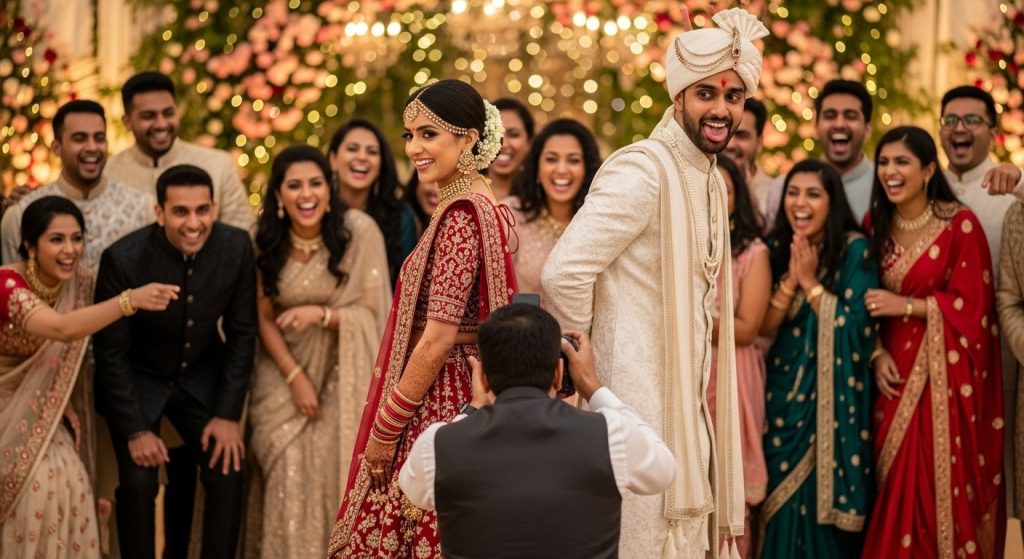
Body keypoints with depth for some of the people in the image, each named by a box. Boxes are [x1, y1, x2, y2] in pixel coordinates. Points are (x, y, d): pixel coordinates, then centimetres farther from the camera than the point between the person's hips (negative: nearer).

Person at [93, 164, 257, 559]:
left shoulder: (236, 247, -17)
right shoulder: (123, 259, -25)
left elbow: (241, 333, -5)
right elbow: (110, 351, -16)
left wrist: (228, 414, -7)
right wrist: (135, 430, -15)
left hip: (202, 376, 3)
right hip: (137, 381, -3)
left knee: (227, 474, -7)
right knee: (139, 484, -14)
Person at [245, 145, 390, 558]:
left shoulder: (359, 231, -13)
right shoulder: (268, 242, -3)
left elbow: (372, 312, -10)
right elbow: (265, 318, 2)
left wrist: (320, 314, -26)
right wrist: (295, 376, -10)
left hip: (342, 375, -2)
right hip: (284, 371, 2)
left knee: (331, 471, -12)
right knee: (288, 467, -10)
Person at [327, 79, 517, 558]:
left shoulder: (461, 216, -16)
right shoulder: (479, 207, 13)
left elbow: (438, 339, -20)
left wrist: (384, 429, -13)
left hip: (436, 410, -10)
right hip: (454, 400, 10)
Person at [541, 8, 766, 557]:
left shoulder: (710, 180, 13)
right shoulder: (641, 171, -16)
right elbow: (564, 273, -23)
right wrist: (580, 363, -11)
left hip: (686, 404, 9)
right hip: (640, 402, -9)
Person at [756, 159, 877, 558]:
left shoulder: (855, 250, -8)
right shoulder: (776, 249, 5)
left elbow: (856, 326, -15)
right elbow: (763, 326, 0)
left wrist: (811, 282, -15)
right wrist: (790, 280, -13)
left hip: (834, 393, -4)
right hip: (784, 390, 4)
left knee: (826, 492, -1)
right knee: (782, 493, 5)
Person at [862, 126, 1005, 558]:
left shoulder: (960, 224, -9)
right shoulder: (876, 225, 8)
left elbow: (971, 305, -9)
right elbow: (871, 302, 11)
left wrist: (905, 305, -13)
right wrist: (877, 353, -5)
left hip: (946, 372, -4)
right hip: (896, 369, 5)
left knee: (942, 482, -4)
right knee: (897, 484, 4)